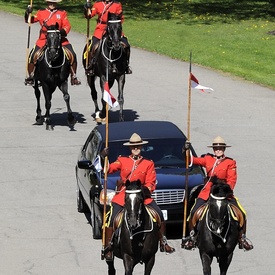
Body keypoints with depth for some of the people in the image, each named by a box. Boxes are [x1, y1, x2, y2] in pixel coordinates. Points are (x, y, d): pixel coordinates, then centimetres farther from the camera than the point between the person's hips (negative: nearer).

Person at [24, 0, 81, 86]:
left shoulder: (62, 13, 8)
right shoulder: (41, 13, 9)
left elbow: (67, 26, 1)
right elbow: (29, 20, 10)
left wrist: (63, 31, -19)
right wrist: (28, 13, -10)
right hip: (44, 40, 0)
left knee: (72, 55, -12)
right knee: (32, 56, -12)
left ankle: (73, 77, 5)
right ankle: (30, 77, 9)